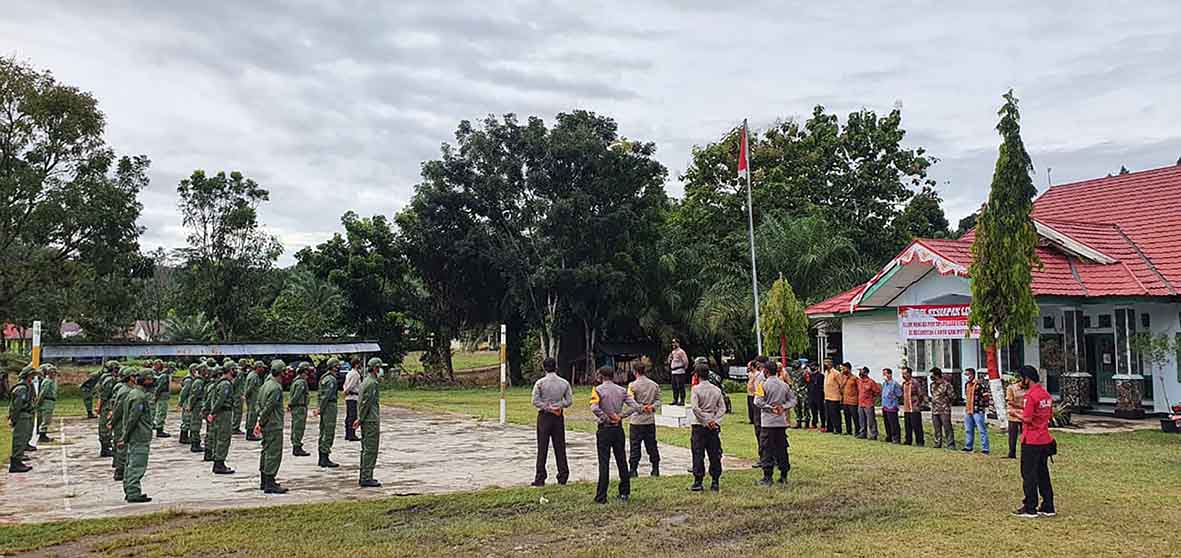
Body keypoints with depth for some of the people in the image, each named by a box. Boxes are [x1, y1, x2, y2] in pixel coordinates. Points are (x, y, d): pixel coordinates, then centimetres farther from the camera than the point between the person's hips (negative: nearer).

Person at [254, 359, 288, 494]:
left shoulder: (265, 384, 11)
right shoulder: (276, 387, -18)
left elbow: (257, 403, 16)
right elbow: (268, 407, -21)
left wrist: (259, 420, 12)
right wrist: (261, 422, -11)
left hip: (266, 425, 10)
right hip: (274, 426, -10)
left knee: (266, 452, 16)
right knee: (274, 453, -7)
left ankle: (264, 482, 26)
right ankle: (269, 484, -6)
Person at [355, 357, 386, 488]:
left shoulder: (365, 381, 17)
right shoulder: (372, 383, -16)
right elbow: (366, 402, -18)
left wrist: (360, 419, 18)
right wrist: (360, 419, -13)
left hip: (366, 420, 10)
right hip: (371, 420, -10)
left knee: (366, 449, 15)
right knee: (371, 449, -7)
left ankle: (364, 476, 21)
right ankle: (366, 478, -6)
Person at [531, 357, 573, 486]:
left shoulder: (540, 383, -8)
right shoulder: (564, 383, 2)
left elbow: (535, 401, -12)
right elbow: (569, 401, 1)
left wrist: (547, 407, -5)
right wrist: (558, 406, -1)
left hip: (544, 416, -3)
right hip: (559, 417, 3)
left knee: (542, 448, 1)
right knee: (560, 447, 10)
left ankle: (540, 478, 2)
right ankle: (563, 477, 14)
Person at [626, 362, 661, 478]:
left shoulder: (633, 385, -8)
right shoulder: (655, 385, 7)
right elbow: (658, 400, 4)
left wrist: (641, 407, -10)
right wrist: (652, 407, -9)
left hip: (636, 420, -4)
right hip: (650, 420, 4)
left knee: (635, 446, 1)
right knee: (651, 445, 11)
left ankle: (633, 470, 1)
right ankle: (655, 469, 14)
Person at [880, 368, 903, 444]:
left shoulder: (894, 384, -13)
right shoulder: (884, 383, 13)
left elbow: (899, 395, -11)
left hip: (892, 407, -8)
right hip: (884, 406, 8)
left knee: (894, 424, -5)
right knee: (887, 423, 14)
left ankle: (896, 439, 0)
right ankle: (889, 437, 24)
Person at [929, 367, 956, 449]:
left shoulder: (946, 384, -12)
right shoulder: (932, 385, 11)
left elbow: (953, 396, -8)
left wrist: (945, 402, -2)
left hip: (944, 411, -7)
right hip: (934, 410, 7)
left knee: (947, 428, -6)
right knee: (937, 429, 13)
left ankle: (951, 445, -3)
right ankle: (938, 444, 21)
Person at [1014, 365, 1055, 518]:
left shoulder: (1030, 395, -18)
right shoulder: (1046, 394, 8)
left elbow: (1027, 419, -21)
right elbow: (1050, 414, 18)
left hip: (1031, 441, -8)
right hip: (1045, 440, 8)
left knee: (1029, 475, 1)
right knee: (1043, 474, 15)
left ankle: (1030, 509, 5)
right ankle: (1048, 508, 18)